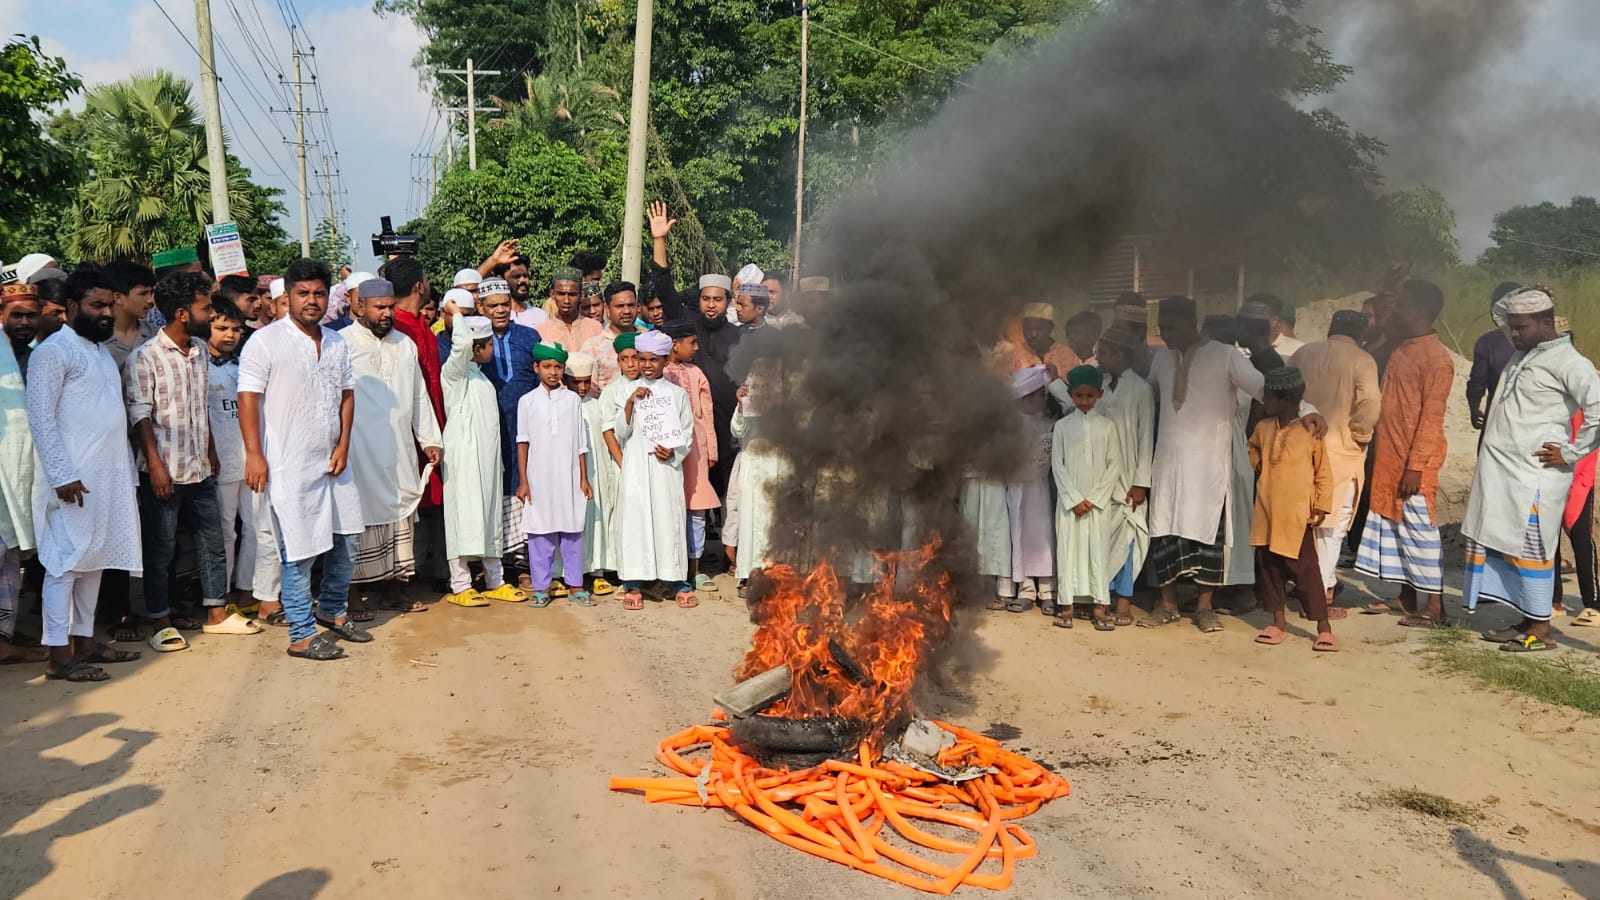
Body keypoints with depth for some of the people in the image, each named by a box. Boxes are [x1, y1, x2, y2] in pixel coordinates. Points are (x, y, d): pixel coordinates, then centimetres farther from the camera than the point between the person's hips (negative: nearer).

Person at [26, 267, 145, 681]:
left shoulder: (102, 351, 18)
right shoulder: (53, 351, -8)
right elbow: (41, 418, -15)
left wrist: (127, 466, 16)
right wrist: (62, 475, -21)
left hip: (108, 477, 8)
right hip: (73, 479, -8)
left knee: (94, 559, 12)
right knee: (65, 561, -5)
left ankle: (85, 640, 20)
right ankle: (59, 654, -1)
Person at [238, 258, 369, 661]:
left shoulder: (337, 343, 10)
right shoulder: (265, 341, -9)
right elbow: (248, 400, -12)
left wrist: (343, 445, 3)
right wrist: (254, 454, -17)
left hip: (332, 461, 7)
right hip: (290, 466, -6)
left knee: (344, 541, 14)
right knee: (299, 551, -2)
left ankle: (333, 612, 33)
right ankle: (302, 635, 8)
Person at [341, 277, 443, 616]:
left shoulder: (405, 344, 15)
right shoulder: (341, 343, -4)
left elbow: (419, 396, 19)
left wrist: (430, 440, 15)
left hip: (400, 452, 6)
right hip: (358, 452, -6)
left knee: (400, 514, 8)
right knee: (357, 517, -3)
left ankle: (392, 590, 18)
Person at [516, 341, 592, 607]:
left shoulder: (572, 400, 6)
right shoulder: (528, 401, 3)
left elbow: (580, 443, 8)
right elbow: (522, 443, 3)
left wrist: (584, 478, 5)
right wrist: (523, 481, -1)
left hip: (569, 478, 1)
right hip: (539, 478, -1)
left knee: (572, 531, 4)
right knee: (540, 533, 2)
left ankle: (574, 585, 14)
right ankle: (541, 587, 11)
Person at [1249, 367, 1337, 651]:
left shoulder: (1310, 431, -10)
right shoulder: (1263, 428, 4)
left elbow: (1324, 473, -3)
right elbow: (1253, 449, 28)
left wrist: (1322, 507, -6)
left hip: (1296, 516, -5)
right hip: (1266, 512, 5)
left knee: (1306, 570, -3)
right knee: (1268, 568, 10)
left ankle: (1324, 628, 7)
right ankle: (1278, 623, 22)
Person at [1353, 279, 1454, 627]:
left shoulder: (1435, 357, -14)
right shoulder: (1400, 348, 12)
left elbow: (1432, 416, -18)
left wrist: (1415, 466, -20)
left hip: (1415, 460, -8)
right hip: (1389, 456, 8)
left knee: (1419, 528, -3)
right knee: (1392, 524, 12)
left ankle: (1432, 605, 4)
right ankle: (1407, 595, 22)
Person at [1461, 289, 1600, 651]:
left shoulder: (1567, 361, -12)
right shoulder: (1522, 355, 15)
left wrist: (1570, 453, -16)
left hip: (1535, 475, -9)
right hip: (1502, 471, 9)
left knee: (1529, 549, -3)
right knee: (1499, 544, 11)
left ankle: (1540, 629, 8)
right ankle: (1524, 621, 21)